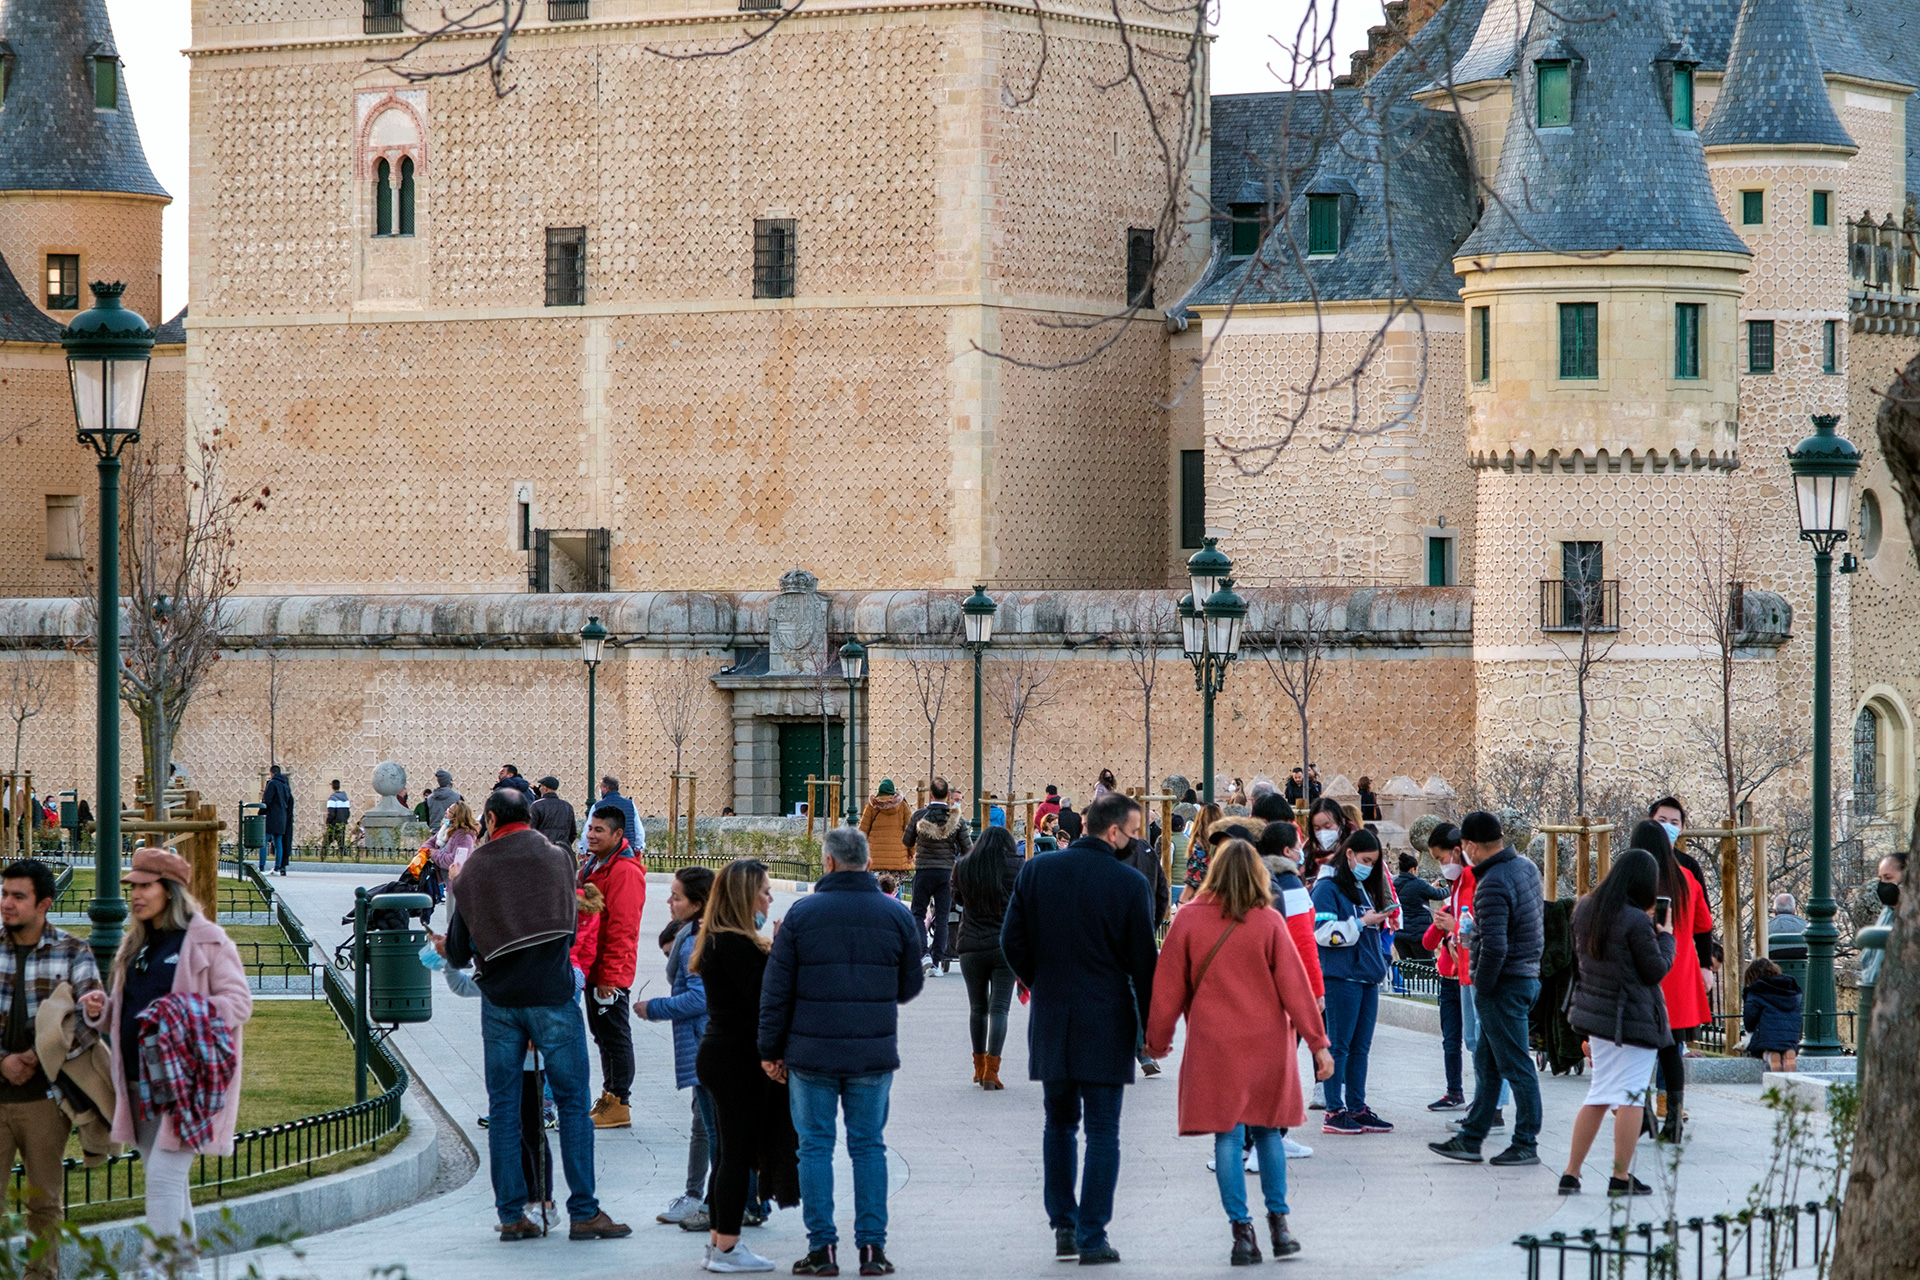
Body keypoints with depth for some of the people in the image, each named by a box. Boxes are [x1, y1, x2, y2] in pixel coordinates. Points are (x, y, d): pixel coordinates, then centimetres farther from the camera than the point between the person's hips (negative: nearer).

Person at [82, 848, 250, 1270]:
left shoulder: (205, 940, -6)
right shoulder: (135, 945, 17)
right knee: (171, 1183, 13)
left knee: (164, 1176, -14)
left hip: (186, 1079, -8)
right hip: (141, 1082, 8)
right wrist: (101, 1010, 2)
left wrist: (188, 1021, -23)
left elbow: (238, 1001, -8)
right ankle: (183, 1266, 21)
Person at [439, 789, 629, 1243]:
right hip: (552, 996, -2)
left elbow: (459, 952, 6)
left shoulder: (474, 870, 2)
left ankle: (511, 1214, 7)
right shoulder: (555, 859, 1)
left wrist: (447, 949, 29)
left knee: (502, 1108, 8)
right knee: (573, 1103, 2)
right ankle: (583, 1212, -2)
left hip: (498, 1001, 2)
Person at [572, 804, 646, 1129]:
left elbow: (623, 931, -21)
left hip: (610, 974, -10)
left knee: (614, 1035, -3)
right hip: (592, 968, 10)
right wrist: (580, 964, 20)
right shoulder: (593, 866, 14)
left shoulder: (625, 873, -18)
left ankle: (619, 1105, 2)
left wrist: (610, 977, -21)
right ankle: (610, 1097, 24)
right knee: (602, 1034, 15)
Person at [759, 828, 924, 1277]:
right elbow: (910, 986, 11)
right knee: (869, 1146, 7)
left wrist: (771, 1049, 6)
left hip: (812, 1053, -2)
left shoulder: (802, 914, -3)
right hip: (874, 1054, 2)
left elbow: (776, 989, -1)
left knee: (815, 1146, 5)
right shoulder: (897, 916, 2)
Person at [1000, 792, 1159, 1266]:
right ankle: (1092, 1238, 0)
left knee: (1059, 1125, 17)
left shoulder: (1037, 871, 0)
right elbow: (1143, 961, -5)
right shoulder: (1129, 883, -9)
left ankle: (1063, 1226, 16)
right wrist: (1151, 1026, 5)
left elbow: (1012, 941, 2)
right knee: (1103, 1133, 2)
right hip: (1107, 1023, -3)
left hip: (1051, 1018, 3)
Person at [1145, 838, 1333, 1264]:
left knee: (1227, 1135, 1)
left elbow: (1169, 985, 2)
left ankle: (1242, 1229, -2)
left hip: (1214, 1043, -1)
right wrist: (1318, 1043, 2)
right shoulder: (1269, 923, -4)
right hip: (1267, 1041, 1)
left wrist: (1158, 1037, 14)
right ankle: (1278, 1223, 12)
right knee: (1267, 1131, 13)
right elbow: (1294, 985, -3)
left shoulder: (1189, 920, -4)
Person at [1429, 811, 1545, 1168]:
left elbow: (1494, 946, -27)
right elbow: (1535, 926, 20)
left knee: (1517, 1067, -2)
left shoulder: (1492, 885, -21)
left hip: (1504, 986, -10)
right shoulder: (1526, 868, 8)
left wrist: (1483, 987, -14)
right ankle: (1470, 1140, 20)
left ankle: (1526, 1145, 4)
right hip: (1527, 975, 10)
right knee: (1486, 1064, 15)